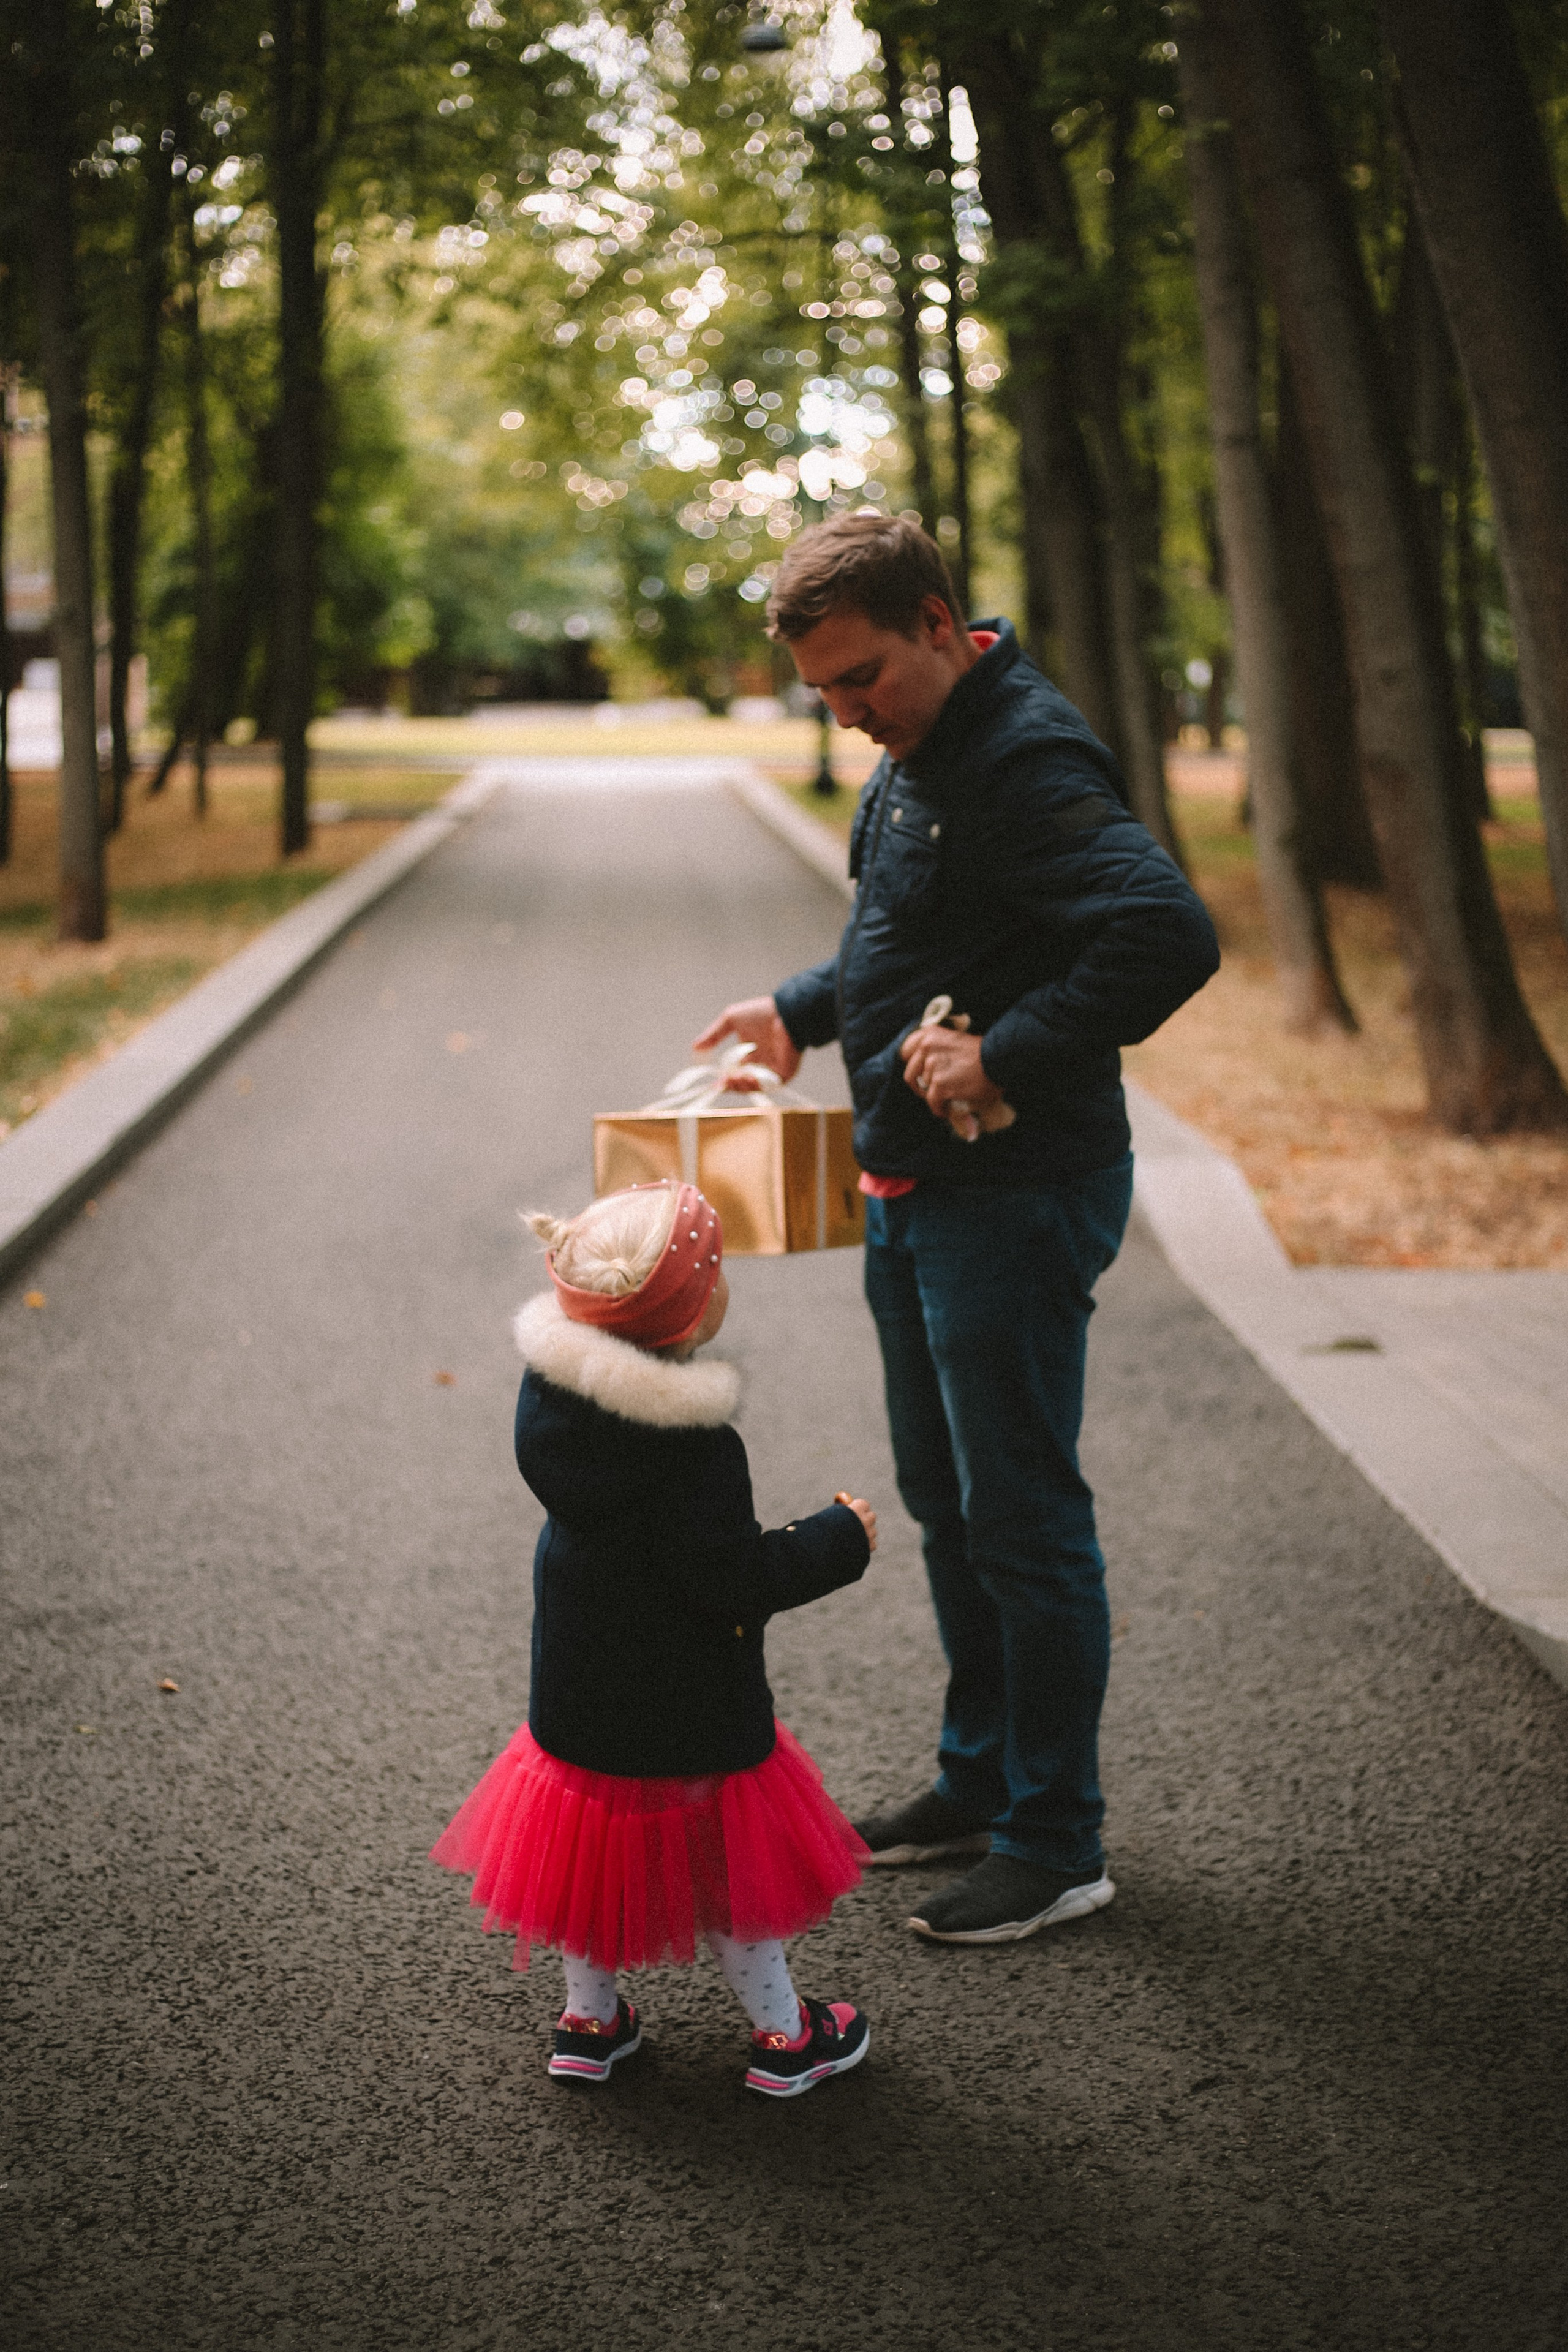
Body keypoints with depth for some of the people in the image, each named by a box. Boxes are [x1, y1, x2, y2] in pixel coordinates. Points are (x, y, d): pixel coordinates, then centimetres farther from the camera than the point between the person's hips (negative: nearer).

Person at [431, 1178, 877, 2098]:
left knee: (597, 1842, 23)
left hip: (579, 1690, 7)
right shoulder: (689, 1450, -31)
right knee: (727, 1854, 12)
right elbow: (736, 1578, -26)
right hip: (684, 1704, -6)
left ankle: (590, 2021, 37)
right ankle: (784, 2036, 28)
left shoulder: (554, 1384, -8)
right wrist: (841, 1539, -11)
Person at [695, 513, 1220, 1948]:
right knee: (945, 1500, 19)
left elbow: (1171, 934, -34)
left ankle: (1056, 1847, 11)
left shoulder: (1030, 763, -21)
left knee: (1022, 1521, -1)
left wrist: (1008, 1056, -30)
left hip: (1016, 1196, -10)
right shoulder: (919, 755, 12)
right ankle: (982, 1780, 34)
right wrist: (801, 1011, 20)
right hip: (917, 1188, 10)